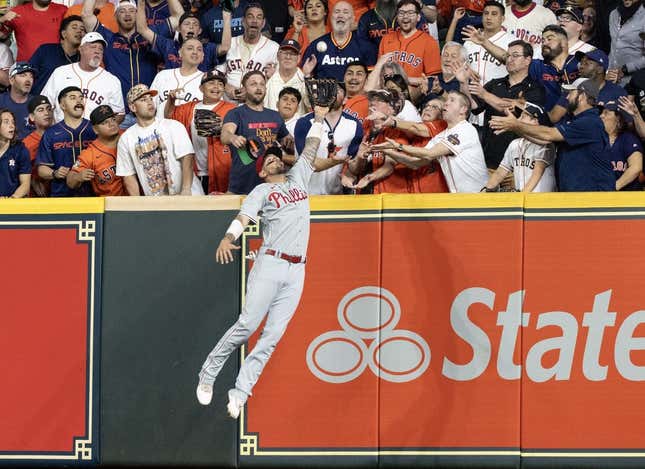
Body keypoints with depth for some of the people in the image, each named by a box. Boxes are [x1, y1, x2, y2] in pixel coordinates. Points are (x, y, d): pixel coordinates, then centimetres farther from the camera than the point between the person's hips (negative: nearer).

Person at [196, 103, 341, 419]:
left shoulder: (299, 177, 21)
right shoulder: (261, 191, 6)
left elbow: (310, 149, 27)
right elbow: (244, 217, -10)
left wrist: (319, 118, 19)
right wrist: (227, 239, -28)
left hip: (296, 270, 4)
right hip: (270, 265, -4)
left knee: (272, 335, -4)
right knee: (248, 325, -12)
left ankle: (240, 392, -4)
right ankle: (207, 375, 3)